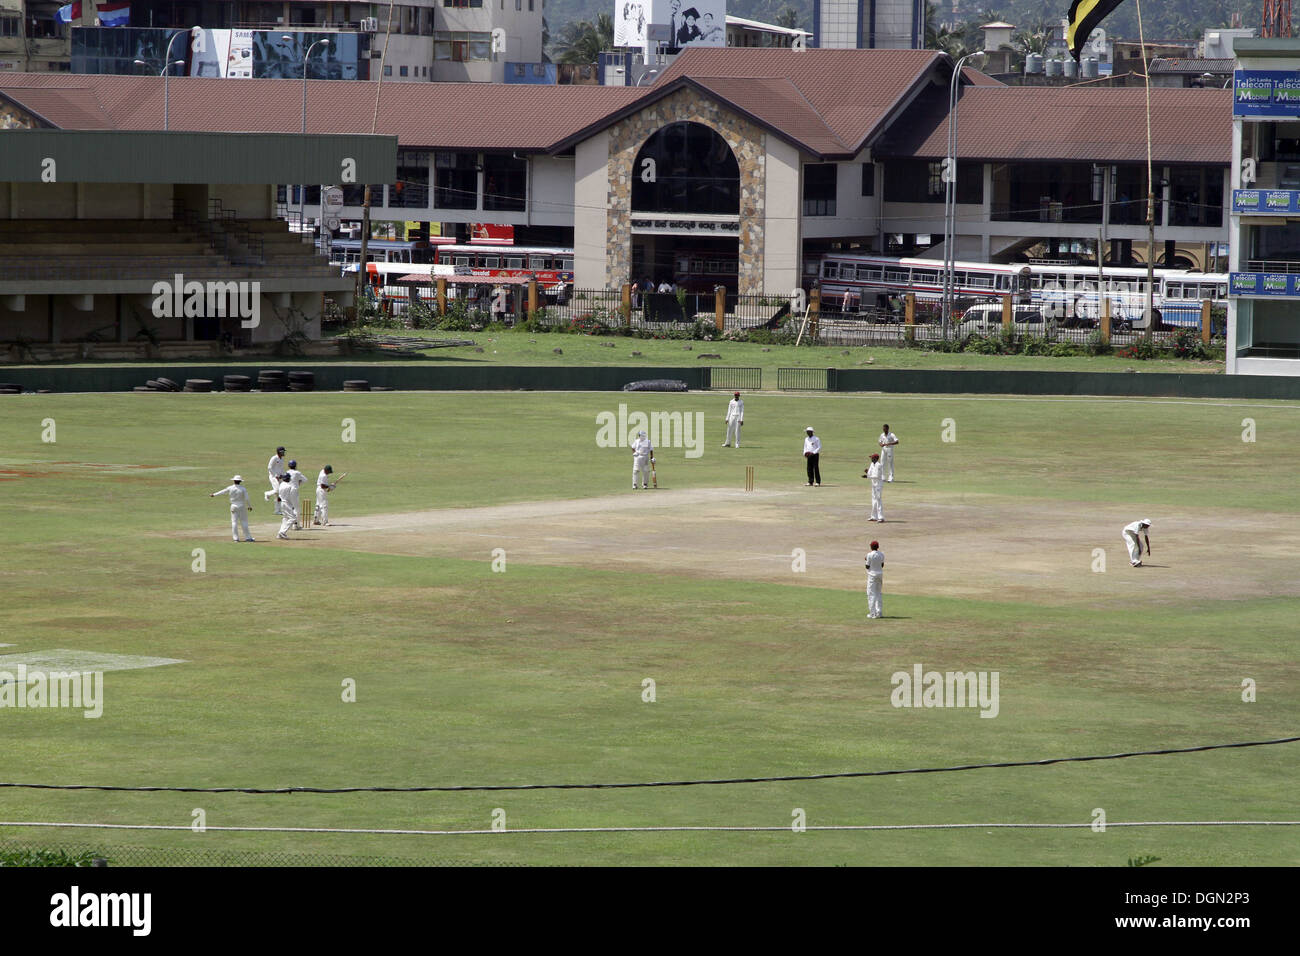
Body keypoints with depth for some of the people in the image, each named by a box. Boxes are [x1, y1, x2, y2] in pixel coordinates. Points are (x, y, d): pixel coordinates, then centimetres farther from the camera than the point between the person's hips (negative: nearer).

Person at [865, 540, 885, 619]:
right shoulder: (882, 554, 2)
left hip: (872, 575, -6)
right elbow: (882, 565, 10)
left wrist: (866, 561, 7)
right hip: (880, 574, 6)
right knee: (878, 593, 16)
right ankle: (879, 612, 15)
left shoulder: (870, 555, -16)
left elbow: (867, 567, -11)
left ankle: (872, 613, -6)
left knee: (871, 594, -2)